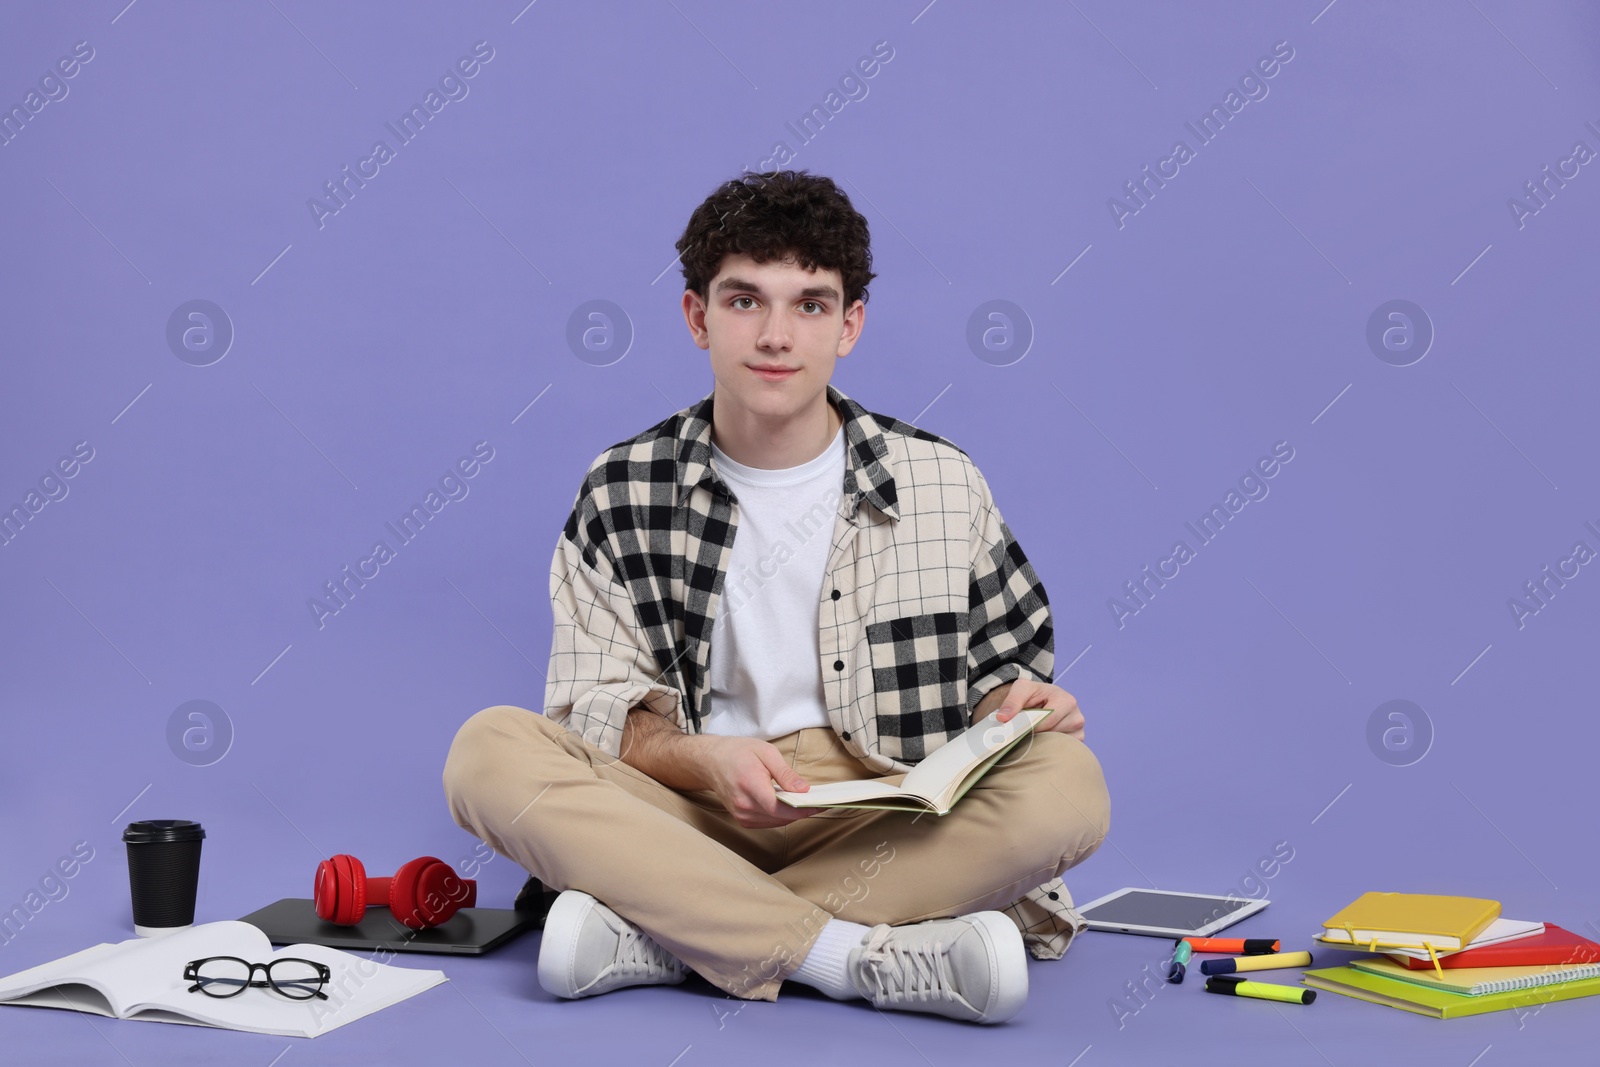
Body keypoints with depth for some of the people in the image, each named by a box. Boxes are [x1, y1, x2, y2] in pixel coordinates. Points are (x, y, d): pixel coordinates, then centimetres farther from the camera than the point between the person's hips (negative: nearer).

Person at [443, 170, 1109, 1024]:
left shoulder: (939, 484, 5)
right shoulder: (622, 492, 4)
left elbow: (996, 663, 14)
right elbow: (598, 714, 1)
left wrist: (1012, 703, -11)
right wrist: (702, 760, -21)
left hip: (883, 823, 1)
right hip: (693, 815, 0)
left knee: (1069, 785, -29)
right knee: (490, 754, -26)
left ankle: (656, 938, -28)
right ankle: (869, 958, -31)